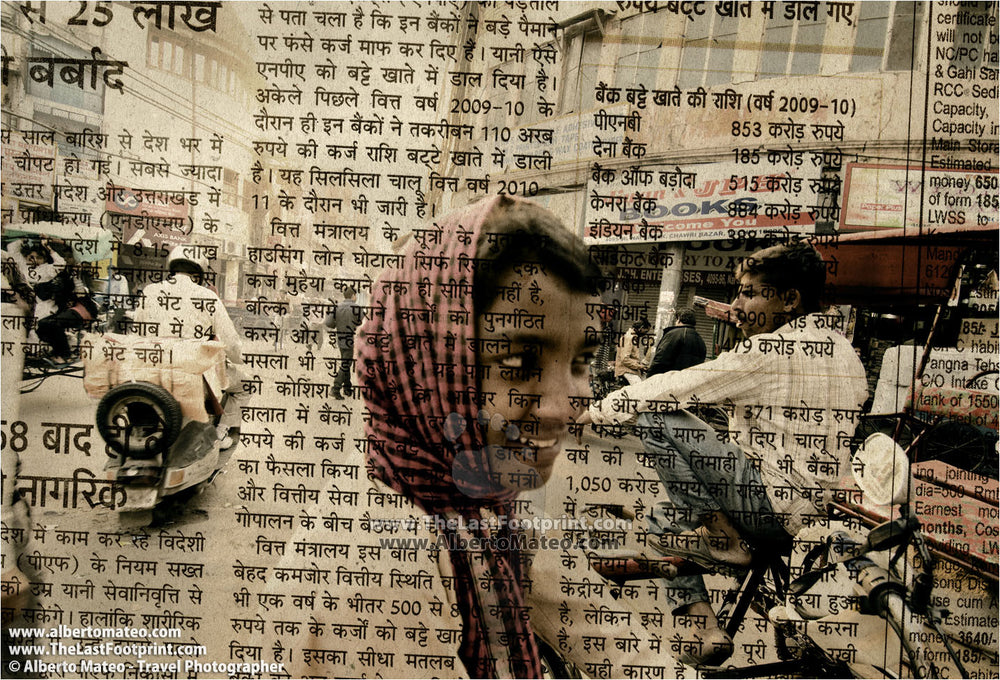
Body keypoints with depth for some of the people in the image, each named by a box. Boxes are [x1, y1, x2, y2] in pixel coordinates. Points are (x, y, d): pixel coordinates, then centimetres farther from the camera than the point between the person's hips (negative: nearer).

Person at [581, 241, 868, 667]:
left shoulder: (775, 349, -17)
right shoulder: (841, 348, 10)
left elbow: (675, 388, -15)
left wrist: (602, 409, -4)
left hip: (774, 500, -10)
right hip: (812, 511, 10)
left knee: (658, 418, -14)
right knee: (664, 520, 19)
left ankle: (721, 537, -5)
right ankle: (706, 633, 9)